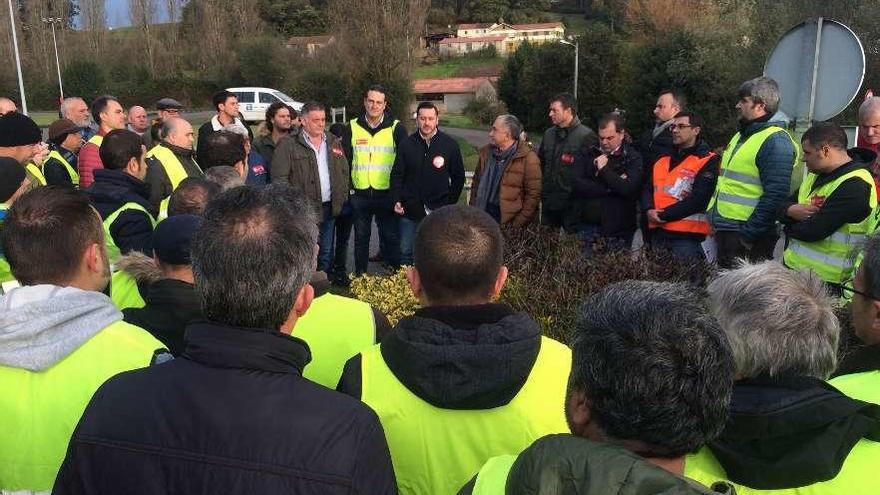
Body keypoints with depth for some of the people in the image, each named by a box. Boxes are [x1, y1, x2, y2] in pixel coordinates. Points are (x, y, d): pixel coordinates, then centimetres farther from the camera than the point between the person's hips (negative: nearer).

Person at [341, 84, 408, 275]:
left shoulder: (395, 128, 0)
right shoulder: (353, 127, 5)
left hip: (387, 194, -2)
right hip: (359, 194, 2)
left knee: (391, 237, 2)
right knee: (361, 237, 13)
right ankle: (359, 277, 25)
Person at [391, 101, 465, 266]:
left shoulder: (450, 144, 0)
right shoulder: (406, 144, 2)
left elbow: (458, 177, 7)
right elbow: (396, 175, 5)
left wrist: (450, 202, 2)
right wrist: (397, 201, -7)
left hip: (439, 212, -1)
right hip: (410, 210, 1)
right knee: (406, 252, 8)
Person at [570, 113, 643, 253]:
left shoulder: (633, 159, -2)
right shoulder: (587, 154, 7)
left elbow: (630, 189, -17)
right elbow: (576, 184, -7)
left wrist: (604, 169, -12)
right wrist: (611, 188, -11)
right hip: (586, 226, 3)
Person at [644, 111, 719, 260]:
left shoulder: (708, 161, -4)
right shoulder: (662, 161, 18)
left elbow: (698, 199, -14)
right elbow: (647, 189, 15)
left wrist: (663, 215, -15)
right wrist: (650, 210, -8)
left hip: (686, 235, -6)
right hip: (657, 233, 7)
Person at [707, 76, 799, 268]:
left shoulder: (776, 141, -13)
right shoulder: (742, 135, 19)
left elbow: (775, 195, -21)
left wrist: (747, 235, -20)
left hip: (748, 240, -9)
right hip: (725, 233, 9)